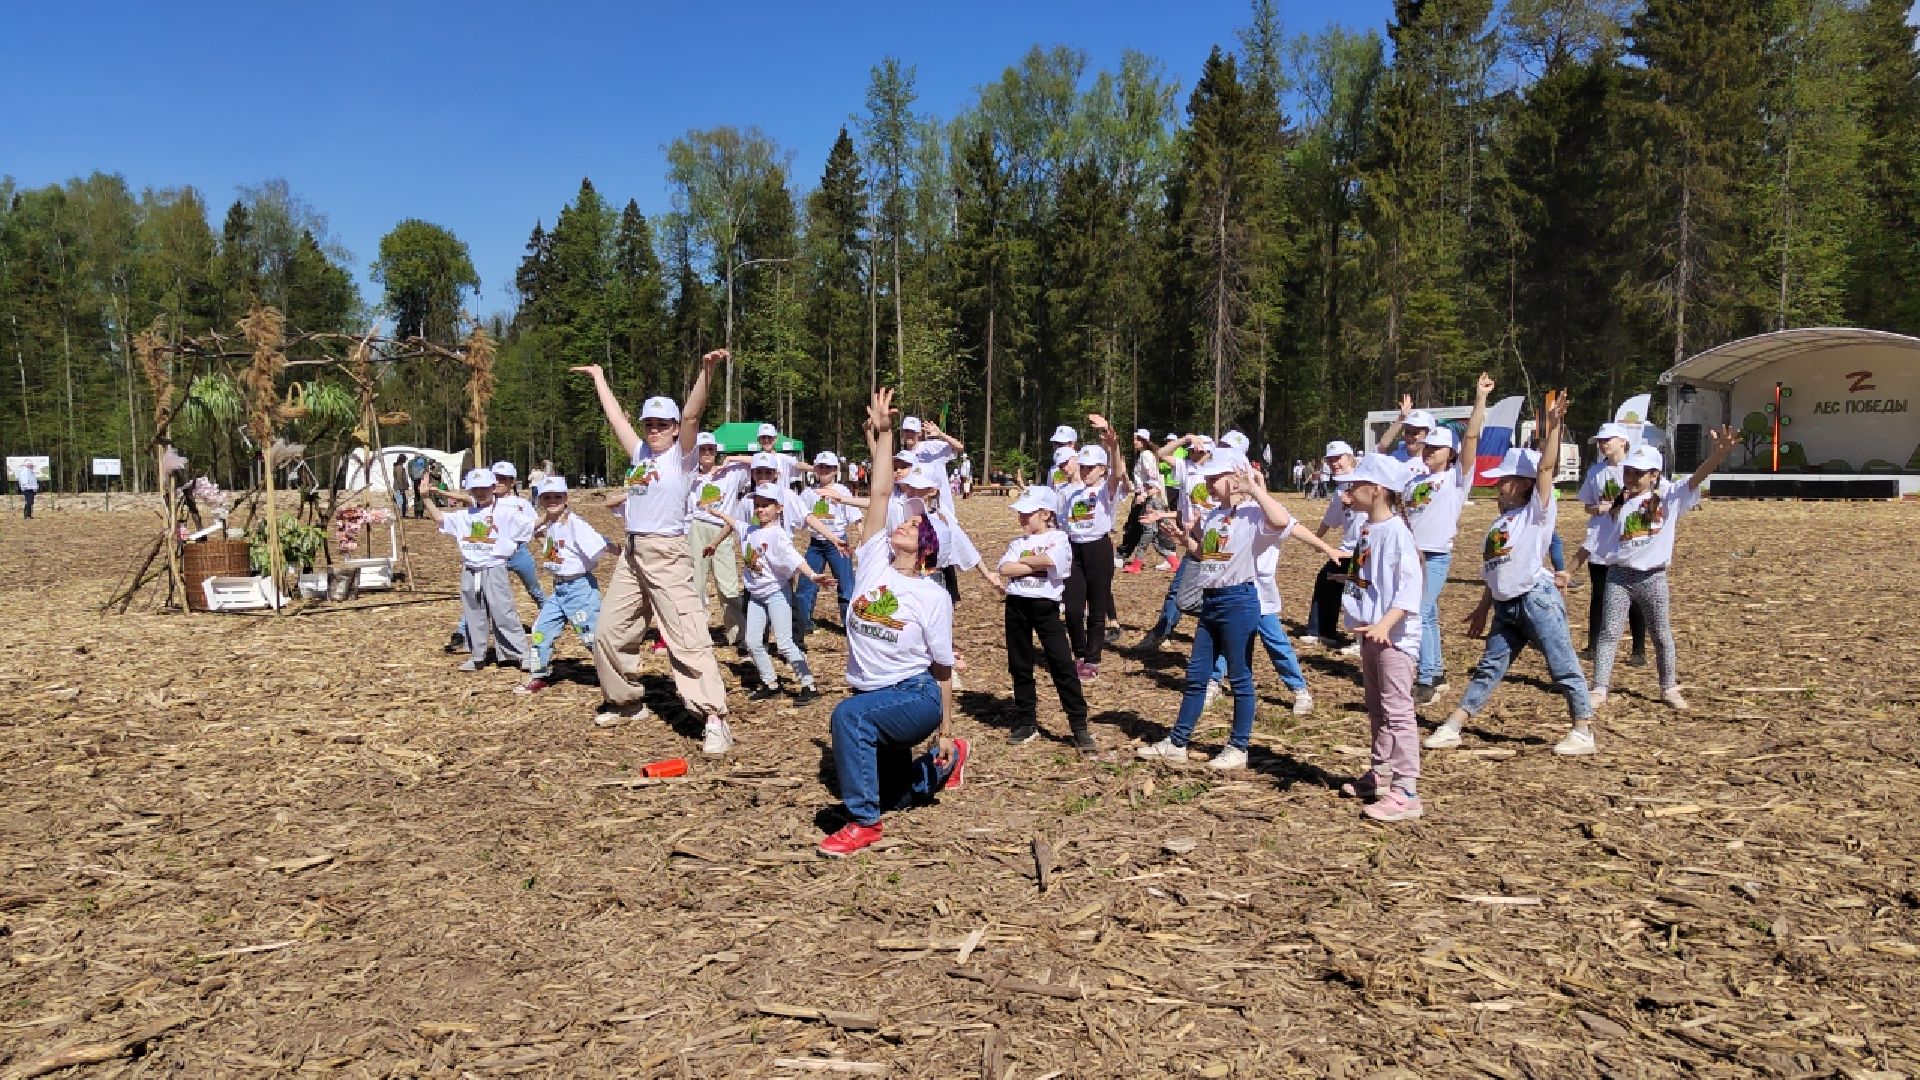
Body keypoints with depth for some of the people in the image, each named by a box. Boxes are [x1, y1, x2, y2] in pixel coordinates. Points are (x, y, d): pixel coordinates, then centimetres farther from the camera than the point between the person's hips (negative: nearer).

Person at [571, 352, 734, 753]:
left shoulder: (681, 456, -3)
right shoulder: (640, 453, 15)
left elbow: (692, 415, -19)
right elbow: (615, 416, 26)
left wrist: (706, 370, -32)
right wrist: (598, 377, 36)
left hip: (667, 554, -8)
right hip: (631, 553, 8)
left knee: (687, 638, -14)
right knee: (608, 633, 14)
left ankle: (715, 720, -14)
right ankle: (627, 701, 32)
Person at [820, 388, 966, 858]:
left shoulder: (934, 596, -7)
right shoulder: (873, 565, 1)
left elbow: (942, 669, -2)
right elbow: (881, 496, -6)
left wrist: (945, 730, 2)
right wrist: (883, 435, -9)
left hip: (916, 696, -6)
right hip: (877, 699, 6)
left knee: (849, 714, -35)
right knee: (893, 795, 18)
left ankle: (863, 822, -23)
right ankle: (946, 762, 47)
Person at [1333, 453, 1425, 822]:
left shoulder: (1397, 531, -17)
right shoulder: (1367, 530, 11)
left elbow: (1411, 584, -25)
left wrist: (1386, 623, -33)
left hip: (1395, 635, -10)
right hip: (1370, 631, 10)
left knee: (1397, 710, -9)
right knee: (1376, 709, 18)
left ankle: (1406, 792, -7)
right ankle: (1381, 774, 31)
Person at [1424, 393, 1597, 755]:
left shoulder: (1537, 512, -3)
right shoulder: (1499, 523, 18)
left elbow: (1546, 468, -17)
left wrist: (1552, 427, -24)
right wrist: (1484, 608, 21)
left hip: (1538, 599, -8)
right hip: (1506, 606, 8)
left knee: (1563, 668, -1)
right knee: (1488, 668, 10)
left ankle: (1584, 731, 10)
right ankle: (1452, 728, 12)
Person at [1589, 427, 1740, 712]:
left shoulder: (1668, 498, -3)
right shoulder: (1617, 506, 5)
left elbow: (1697, 477, -20)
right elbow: (1598, 544, 8)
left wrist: (1720, 453, -34)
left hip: (1653, 578, -1)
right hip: (1619, 576, 1)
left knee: (1661, 634, 10)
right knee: (1608, 633, -1)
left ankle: (1669, 688, 26)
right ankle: (1599, 689, 2)